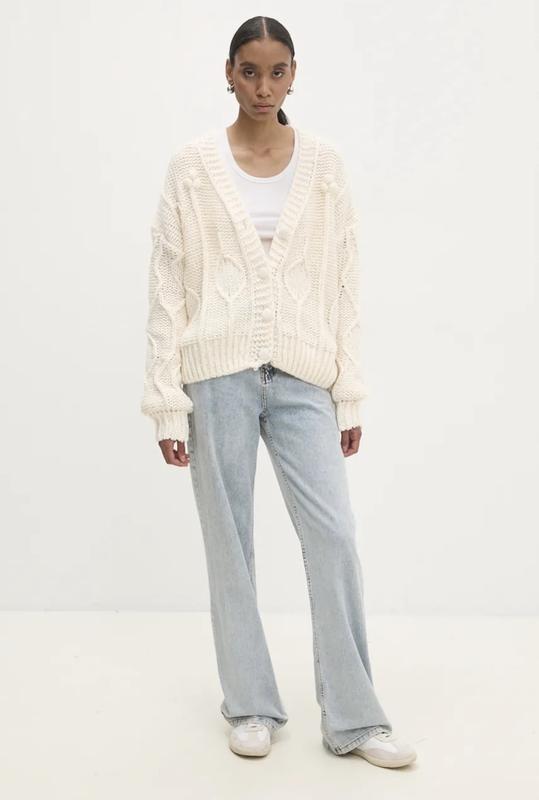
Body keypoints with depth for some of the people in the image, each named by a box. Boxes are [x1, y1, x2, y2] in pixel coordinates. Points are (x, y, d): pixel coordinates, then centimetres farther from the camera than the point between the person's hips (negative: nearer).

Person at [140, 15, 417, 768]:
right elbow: (168, 288, 0)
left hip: (301, 376, 1)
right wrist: (167, 401, -5)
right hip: (219, 374, -1)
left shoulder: (324, 163, 6)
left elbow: (344, 283, 6)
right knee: (231, 545, 6)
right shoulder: (192, 164, 1)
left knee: (335, 537, -3)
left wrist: (349, 393, 2)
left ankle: (353, 718, 12)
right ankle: (251, 706, 23)